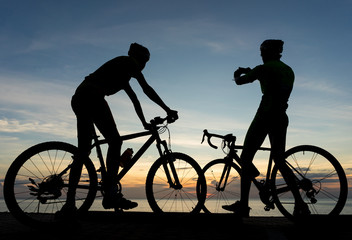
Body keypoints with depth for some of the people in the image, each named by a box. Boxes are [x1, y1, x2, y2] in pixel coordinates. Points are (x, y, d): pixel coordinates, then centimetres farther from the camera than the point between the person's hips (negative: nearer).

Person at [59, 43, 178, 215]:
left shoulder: (122, 71, 32)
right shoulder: (129, 62, 7)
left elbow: (134, 98, 34)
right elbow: (147, 89, -1)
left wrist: (145, 123, 37)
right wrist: (168, 110, 2)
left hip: (78, 98, 10)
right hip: (92, 96, -10)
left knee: (83, 150, 6)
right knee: (115, 141, -12)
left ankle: (69, 203, 6)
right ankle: (111, 194, -19)